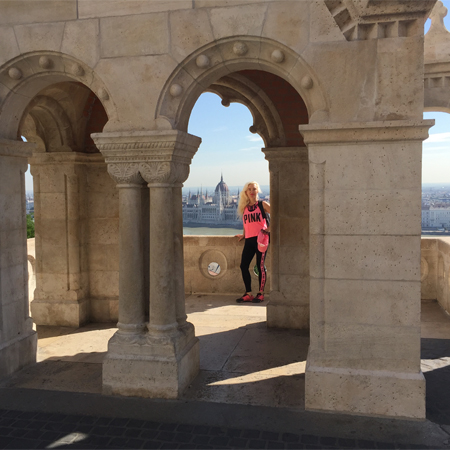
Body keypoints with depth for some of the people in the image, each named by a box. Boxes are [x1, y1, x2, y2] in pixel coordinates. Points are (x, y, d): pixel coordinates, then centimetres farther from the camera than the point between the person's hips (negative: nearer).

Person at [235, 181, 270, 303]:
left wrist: (269, 228, -9)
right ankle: (248, 294, 7)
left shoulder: (262, 204, 1)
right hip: (249, 240, 5)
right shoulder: (244, 207, 14)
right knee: (243, 266, -2)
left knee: (260, 266, -4)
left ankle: (261, 293, 7)